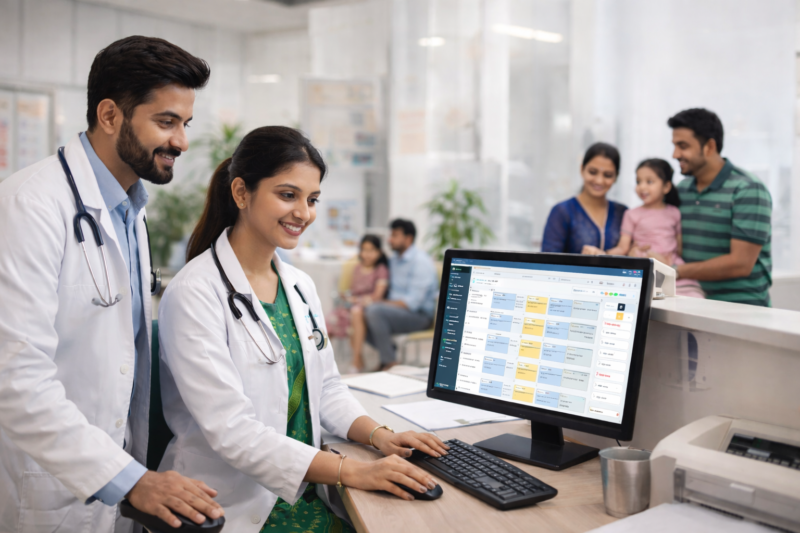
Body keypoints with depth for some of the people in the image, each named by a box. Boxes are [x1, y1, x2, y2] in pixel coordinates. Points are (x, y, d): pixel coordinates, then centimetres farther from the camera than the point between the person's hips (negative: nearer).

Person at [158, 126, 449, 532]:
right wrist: (351, 471, -25)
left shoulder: (301, 287, 9)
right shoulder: (195, 295, -15)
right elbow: (232, 431, -21)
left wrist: (378, 435, -3)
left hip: (305, 495, 7)